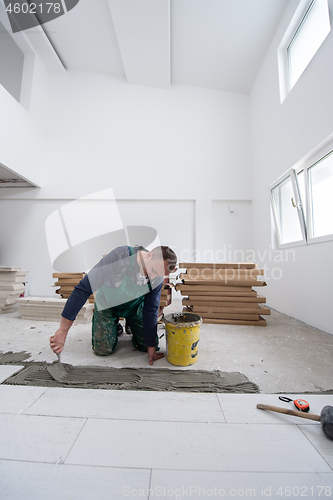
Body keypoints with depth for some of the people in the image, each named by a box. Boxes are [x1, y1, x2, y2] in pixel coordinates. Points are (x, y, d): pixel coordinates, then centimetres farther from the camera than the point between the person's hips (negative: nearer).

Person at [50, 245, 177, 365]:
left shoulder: (158, 278, -25)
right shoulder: (120, 257, -40)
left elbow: (151, 310, -14)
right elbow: (83, 289, -36)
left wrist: (151, 346, -10)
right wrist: (63, 331, -34)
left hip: (135, 306, 2)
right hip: (107, 303, -2)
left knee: (146, 345, -1)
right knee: (103, 350, -7)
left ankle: (130, 324, 28)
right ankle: (115, 326, 24)